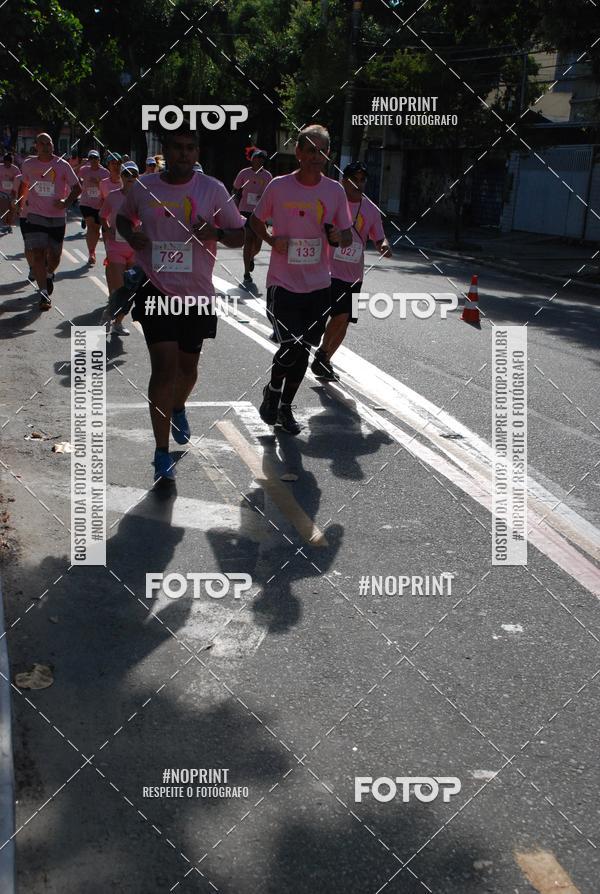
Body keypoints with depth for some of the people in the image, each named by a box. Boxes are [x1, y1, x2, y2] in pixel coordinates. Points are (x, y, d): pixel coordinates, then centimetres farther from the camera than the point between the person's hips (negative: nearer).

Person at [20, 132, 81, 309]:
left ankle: (49, 275, 44)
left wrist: (66, 203, -14)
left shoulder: (62, 165, -4)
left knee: (54, 256, 9)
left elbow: (77, 188, 0)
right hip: (35, 215, 0)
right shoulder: (28, 164, 2)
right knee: (37, 254, -13)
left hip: (57, 217, 0)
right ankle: (44, 293, -8)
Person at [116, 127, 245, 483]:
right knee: (165, 365, -11)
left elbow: (241, 234, 2)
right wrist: (130, 234, -4)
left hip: (197, 293, 1)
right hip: (156, 290, -1)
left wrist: (216, 232, -20)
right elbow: (123, 216, 19)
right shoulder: (143, 187, -1)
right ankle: (162, 453, -4)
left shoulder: (212, 189, -4)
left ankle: (179, 408, 51)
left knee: (188, 364, 15)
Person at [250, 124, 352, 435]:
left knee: (302, 350, 10)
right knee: (290, 345, -14)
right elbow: (256, 220, 10)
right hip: (283, 282, -3)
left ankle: (285, 407, 29)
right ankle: (272, 391, 16)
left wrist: (339, 237, -13)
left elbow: (348, 236, 10)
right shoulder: (279, 186, -5)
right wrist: (271, 240, -9)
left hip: (318, 286, 3)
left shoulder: (335, 191, 2)